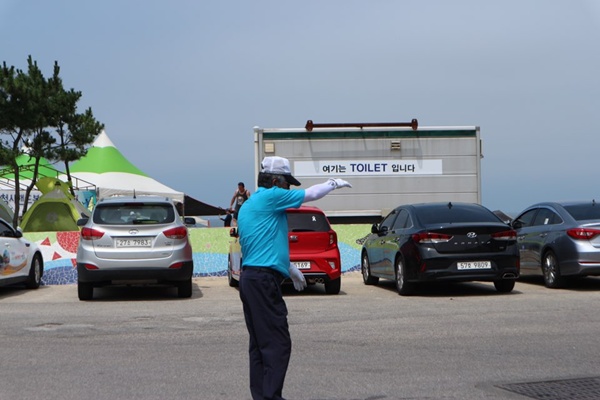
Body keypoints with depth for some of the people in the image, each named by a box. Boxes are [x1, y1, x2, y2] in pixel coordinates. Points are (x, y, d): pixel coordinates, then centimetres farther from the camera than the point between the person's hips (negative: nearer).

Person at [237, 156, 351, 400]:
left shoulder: (247, 205, 21)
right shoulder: (271, 196, -7)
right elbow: (312, 194, 2)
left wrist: (291, 269, 38)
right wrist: (334, 183, 20)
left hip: (249, 277, 10)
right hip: (264, 280, -10)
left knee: (259, 343, 12)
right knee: (277, 343, -10)